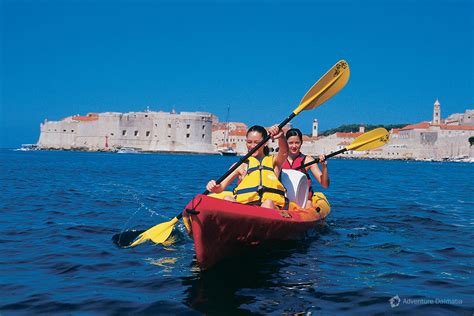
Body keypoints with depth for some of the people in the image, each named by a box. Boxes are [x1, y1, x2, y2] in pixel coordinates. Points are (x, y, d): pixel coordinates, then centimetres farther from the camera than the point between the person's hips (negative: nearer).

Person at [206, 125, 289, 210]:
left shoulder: (274, 162, 21)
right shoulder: (241, 165, 19)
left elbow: (284, 151, -2)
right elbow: (221, 187, 7)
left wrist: (281, 136, -24)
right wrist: (214, 187, -18)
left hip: (272, 206, 0)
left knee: (268, 203, -34)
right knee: (227, 199, -28)